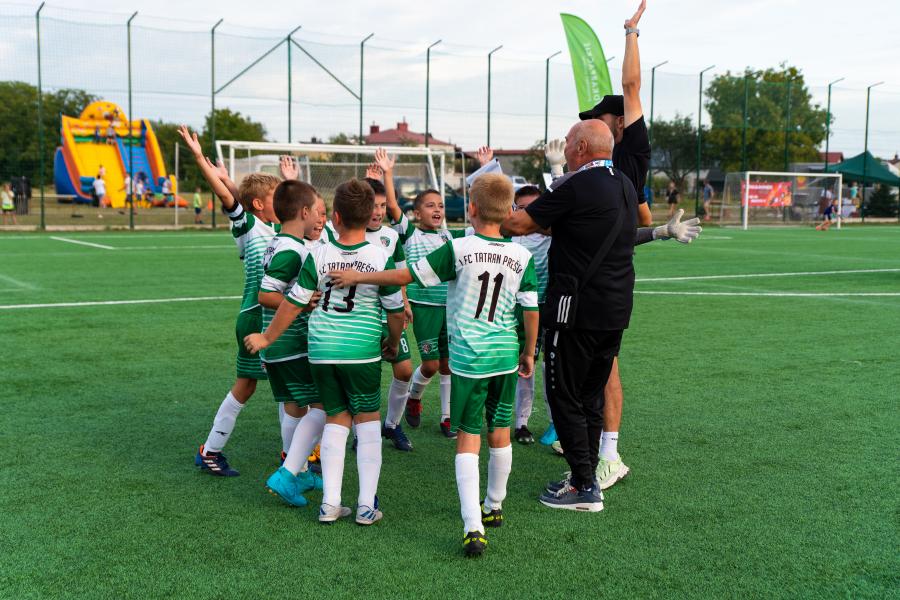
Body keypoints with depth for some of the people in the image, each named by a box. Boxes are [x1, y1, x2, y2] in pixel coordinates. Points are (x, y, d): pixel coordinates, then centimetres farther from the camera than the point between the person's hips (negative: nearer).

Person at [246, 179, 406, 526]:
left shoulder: (318, 256, -5)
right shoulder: (381, 259, -7)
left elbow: (293, 304, 0)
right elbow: (396, 311, 0)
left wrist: (266, 338, 14)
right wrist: (393, 343, 19)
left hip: (321, 351, 2)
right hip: (362, 352, -2)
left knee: (336, 419, 14)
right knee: (368, 419, 11)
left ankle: (330, 503, 10)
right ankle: (366, 505, 7)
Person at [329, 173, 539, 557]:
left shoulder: (458, 249, -11)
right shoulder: (522, 257, -1)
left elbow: (406, 276, -7)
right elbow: (531, 310, 2)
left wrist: (359, 277, 6)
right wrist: (529, 353, 18)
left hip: (468, 358, -4)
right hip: (506, 356, 4)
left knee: (468, 438, 0)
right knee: (500, 433, 17)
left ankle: (474, 527, -9)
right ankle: (494, 506, 35)